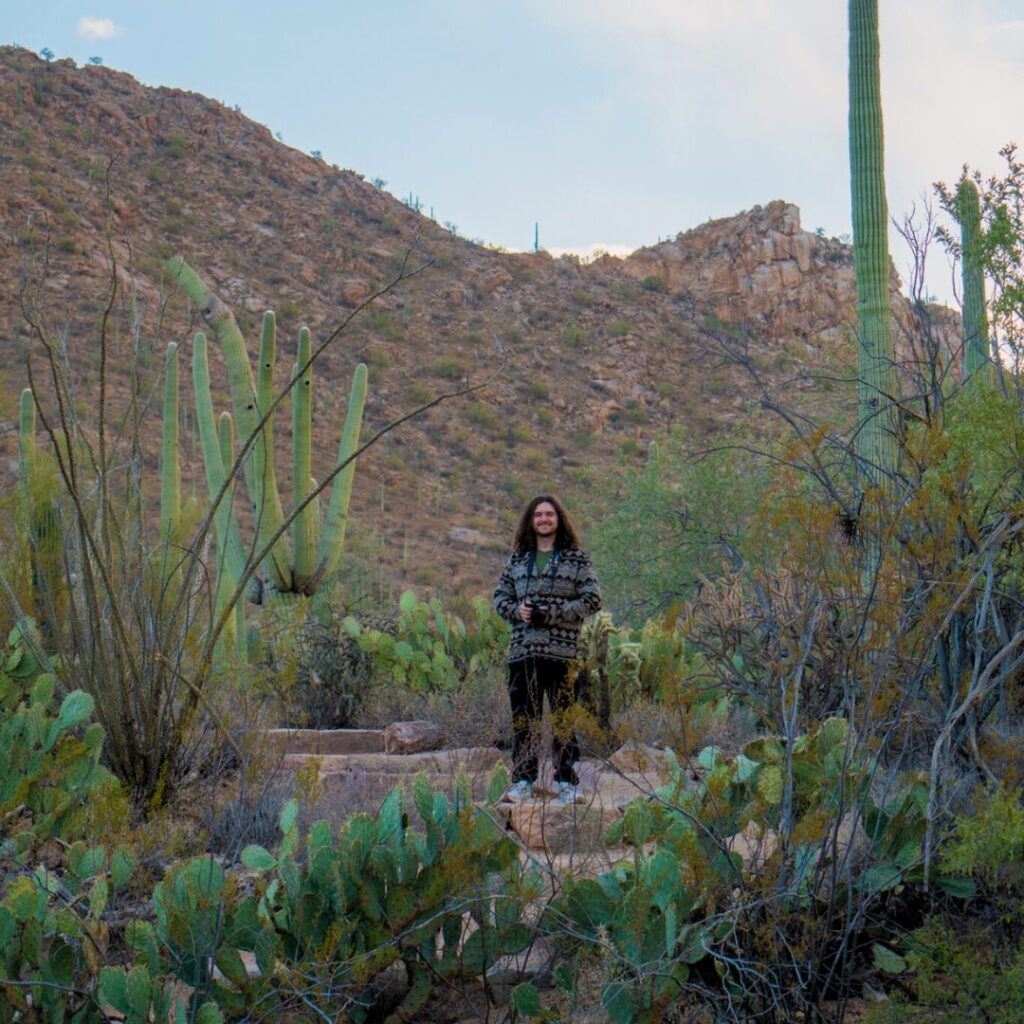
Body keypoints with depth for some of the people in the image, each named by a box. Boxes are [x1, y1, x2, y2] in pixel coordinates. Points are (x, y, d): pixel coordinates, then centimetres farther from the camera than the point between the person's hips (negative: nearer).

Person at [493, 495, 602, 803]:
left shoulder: (576, 557, 4)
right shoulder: (518, 558, 15)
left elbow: (592, 599, -2)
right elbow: (500, 595, 17)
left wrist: (552, 614, -11)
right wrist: (517, 610, -5)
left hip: (562, 651, -3)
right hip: (522, 649, 3)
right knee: (523, 717, 4)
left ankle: (566, 782, 6)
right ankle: (523, 780, 10)